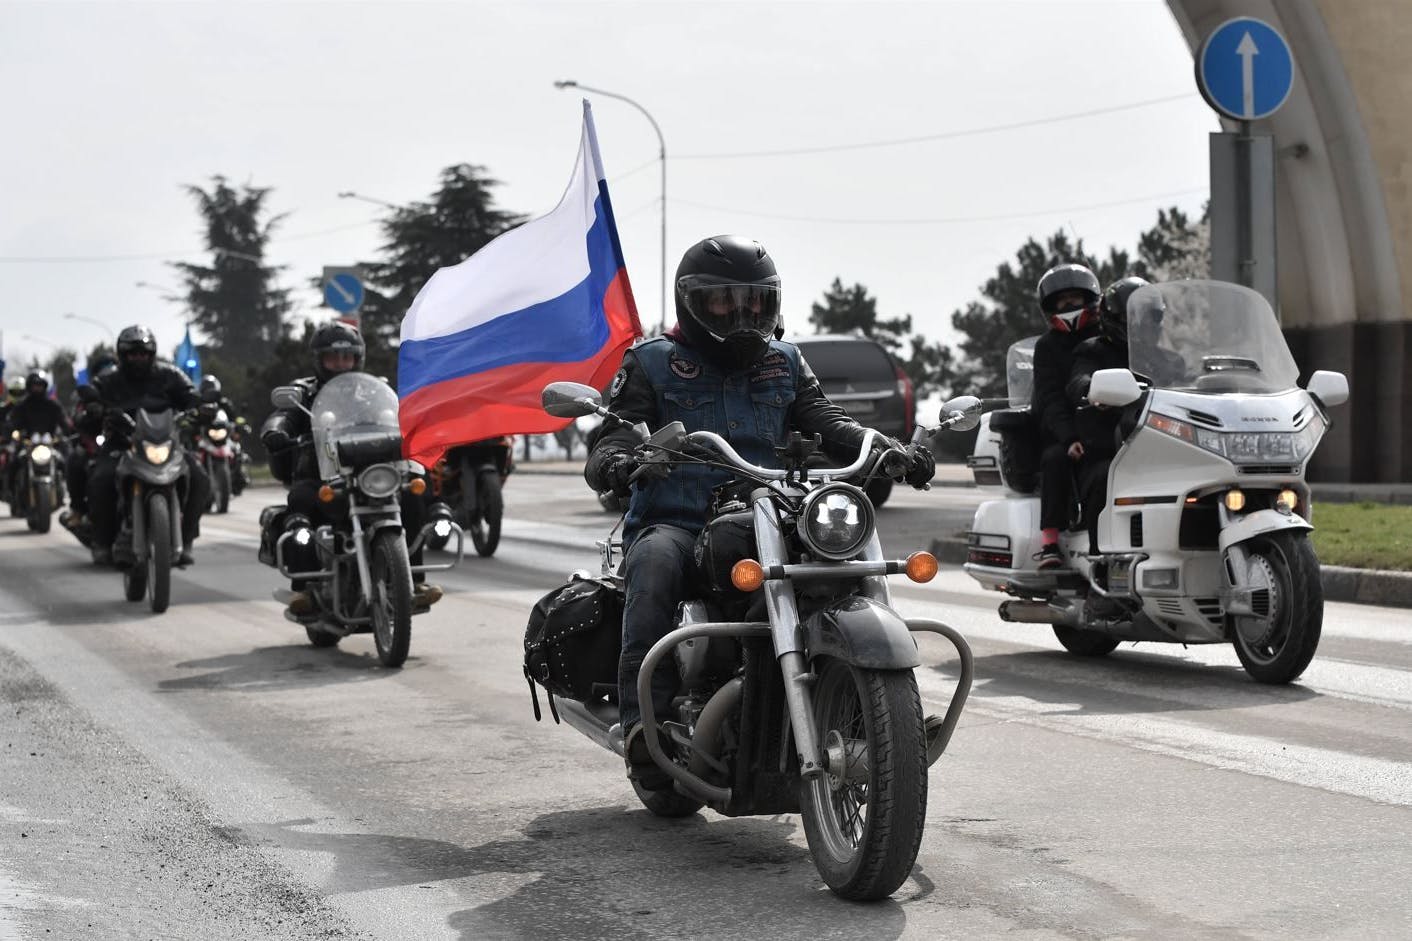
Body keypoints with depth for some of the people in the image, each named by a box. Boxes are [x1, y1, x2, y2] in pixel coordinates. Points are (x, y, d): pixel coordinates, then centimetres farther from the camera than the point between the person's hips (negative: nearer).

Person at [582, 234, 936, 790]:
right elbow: (618, 426, 0)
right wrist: (612, 460, -27)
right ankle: (643, 718, -42)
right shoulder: (652, 364, 11)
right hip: (675, 521, -3)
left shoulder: (784, 365, 22)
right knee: (654, 565, -38)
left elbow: (823, 421, 11)